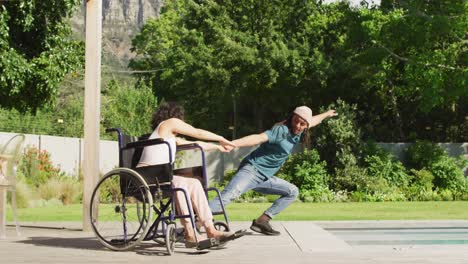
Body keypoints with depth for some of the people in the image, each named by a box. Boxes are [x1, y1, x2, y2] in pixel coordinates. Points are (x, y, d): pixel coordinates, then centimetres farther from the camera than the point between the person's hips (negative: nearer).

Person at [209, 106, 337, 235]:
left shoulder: (297, 132, 12)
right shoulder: (281, 130, -13)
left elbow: (312, 121, 35)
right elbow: (258, 138, -29)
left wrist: (326, 114, 52)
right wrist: (231, 144, -41)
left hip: (264, 178, 9)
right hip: (252, 170, -9)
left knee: (293, 192, 10)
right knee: (230, 194, -32)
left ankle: (262, 221, 0)